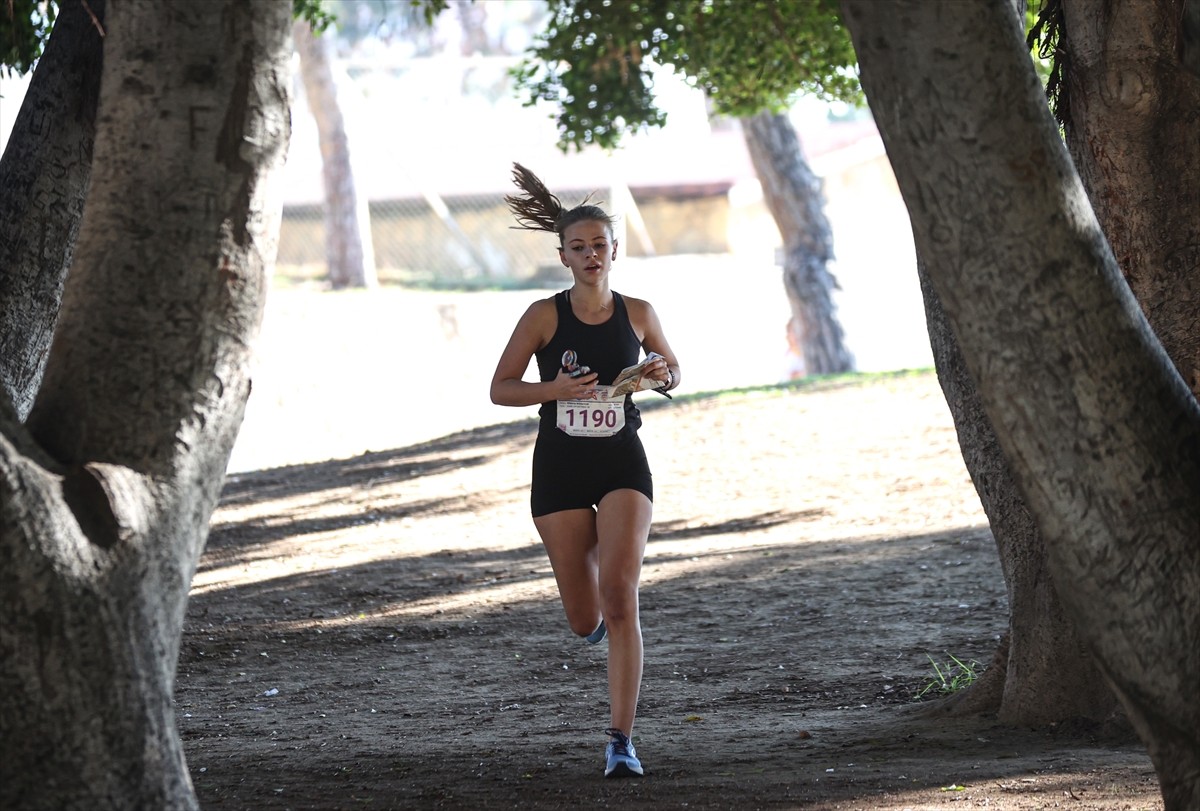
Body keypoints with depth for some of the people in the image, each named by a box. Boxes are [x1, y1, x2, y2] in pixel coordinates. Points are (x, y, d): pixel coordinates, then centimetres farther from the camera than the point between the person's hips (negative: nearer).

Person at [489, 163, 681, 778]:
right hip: (560, 469, 0)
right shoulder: (544, 316, -5)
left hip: (623, 464, 0)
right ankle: (598, 612, 48)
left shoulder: (637, 314, 0)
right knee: (585, 621, 5)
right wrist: (555, 389, -19)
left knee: (620, 596, -18)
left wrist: (663, 374, -7)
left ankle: (621, 741, -16)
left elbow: (672, 370, 17)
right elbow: (500, 388, -1)